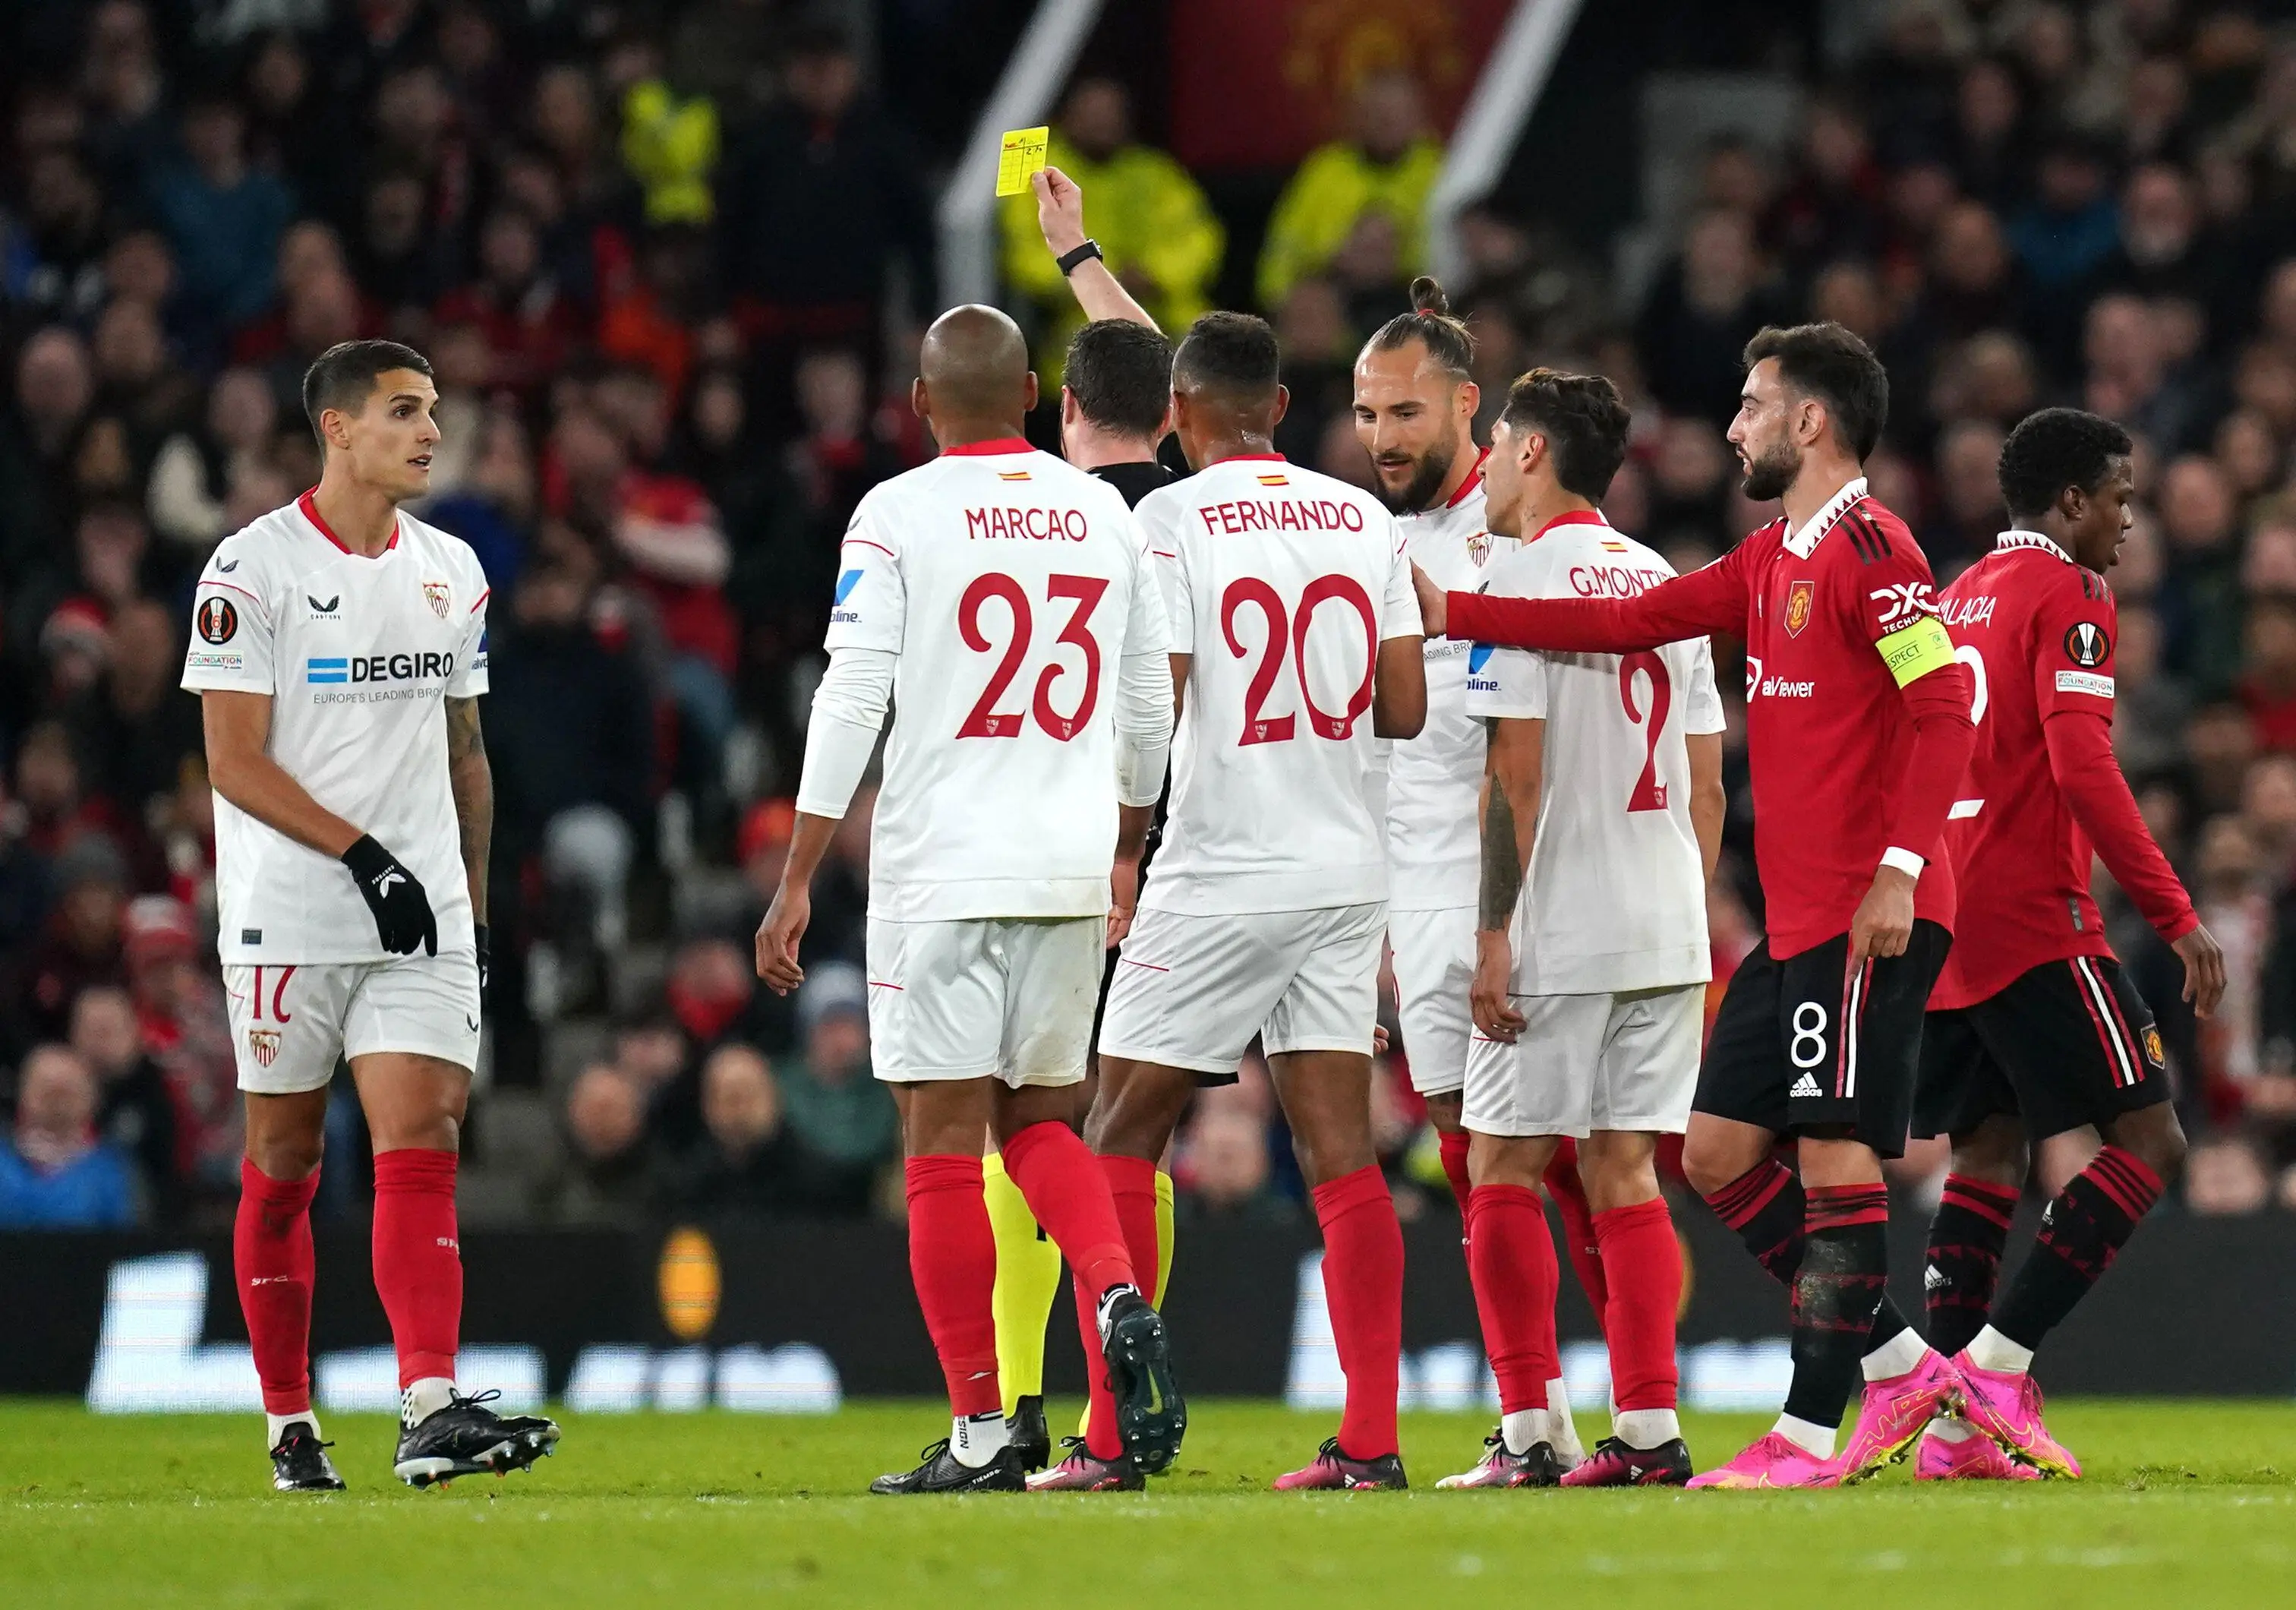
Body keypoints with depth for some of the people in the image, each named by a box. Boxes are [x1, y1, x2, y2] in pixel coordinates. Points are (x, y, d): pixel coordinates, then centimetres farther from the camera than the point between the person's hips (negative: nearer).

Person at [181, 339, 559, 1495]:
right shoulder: (254, 568, -6)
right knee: (283, 1168, 6)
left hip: (422, 922, 4)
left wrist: (473, 898, 15)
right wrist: (364, 853, -17)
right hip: (289, 918, -4)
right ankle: (290, 1424, 16)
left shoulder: (451, 573, 12)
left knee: (422, 1150, -10)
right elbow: (236, 762, -11)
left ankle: (431, 1411, -20)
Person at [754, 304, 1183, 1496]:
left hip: (940, 864, -4)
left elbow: (851, 702, -10)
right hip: (1072, 870, 4)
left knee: (943, 1143, 1)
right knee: (1037, 1120, 18)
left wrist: (796, 882, -6)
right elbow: (1148, 706, 15)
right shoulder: (1102, 515, 9)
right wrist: (1127, 852, 29)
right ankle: (1119, 1299, -10)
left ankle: (979, 1436, -2)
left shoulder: (899, 514, -5)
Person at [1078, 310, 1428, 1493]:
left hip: (1219, 880, -5)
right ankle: (1371, 1440, -1)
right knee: (1340, 1152, 5)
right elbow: (1405, 708, 7)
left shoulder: (1173, 519, -9)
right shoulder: (1363, 518, 7)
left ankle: (1111, 1439, 1)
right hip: (1345, 873, 5)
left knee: (1122, 1139, 5)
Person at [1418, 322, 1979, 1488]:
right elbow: (1630, 622, 21)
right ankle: (1900, 1368, 12)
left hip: (1869, 921, -10)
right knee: (1720, 1149, 9)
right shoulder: (1774, 560, 18)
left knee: (1835, 1154, -8)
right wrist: (1449, 614, 19)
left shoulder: (1868, 548, -11)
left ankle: (1813, 1431, -5)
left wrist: (1900, 869, -23)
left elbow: (1944, 705, -18)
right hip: (1796, 921, 10)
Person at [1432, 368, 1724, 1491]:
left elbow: (1516, 773, -14)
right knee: (1624, 1169, 8)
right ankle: (1648, 1430, 4)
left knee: (1503, 1168, -1)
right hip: (1666, 928, 7)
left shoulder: (1521, 575, -8)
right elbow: (1708, 784, 15)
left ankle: (1530, 1430, -5)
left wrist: (1494, 931, -12)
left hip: (1558, 933, -7)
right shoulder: (1664, 581, 14)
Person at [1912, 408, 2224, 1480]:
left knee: (1987, 1152, 12)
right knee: (2148, 1142, -5)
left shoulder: (1958, 597, 19)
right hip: (2034, 921, -9)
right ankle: (1994, 1366, -14)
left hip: (1946, 927, 9)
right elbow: (2081, 762, -19)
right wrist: (2173, 913, -20)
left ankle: (1952, 1421, 3)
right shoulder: (2068, 594, -8)